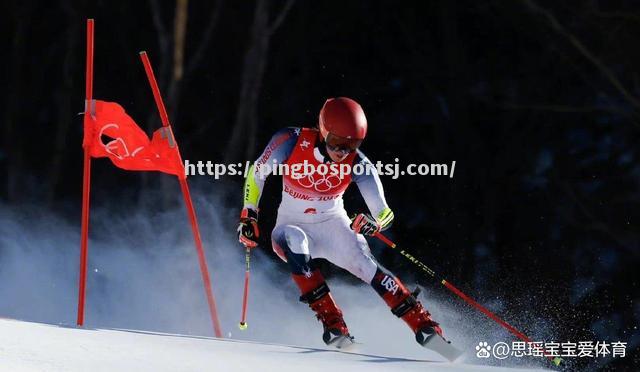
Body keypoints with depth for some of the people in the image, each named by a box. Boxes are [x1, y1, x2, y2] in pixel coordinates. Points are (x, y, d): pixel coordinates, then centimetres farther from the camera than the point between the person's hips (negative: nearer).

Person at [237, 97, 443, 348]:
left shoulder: (358, 164, -19)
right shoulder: (292, 142, -21)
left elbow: (385, 213, -19)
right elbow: (256, 174, -5)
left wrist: (374, 224, -41)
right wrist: (248, 216, -12)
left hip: (333, 224, 1)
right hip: (293, 225, -1)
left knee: (363, 262, -25)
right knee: (294, 241, -35)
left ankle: (424, 325, -22)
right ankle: (332, 322, -31)